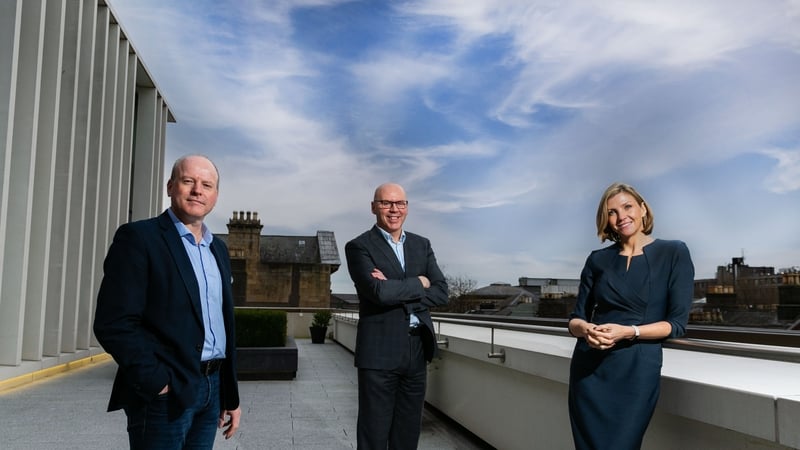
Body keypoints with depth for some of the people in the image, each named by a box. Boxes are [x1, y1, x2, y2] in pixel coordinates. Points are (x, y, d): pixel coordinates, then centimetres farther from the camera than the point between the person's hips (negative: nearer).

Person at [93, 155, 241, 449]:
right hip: (164, 394, -6)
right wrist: (160, 385, -18)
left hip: (211, 389, 7)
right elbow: (114, 324, -15)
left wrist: (231, 397, 14)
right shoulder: (138, 237, -8)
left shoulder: (218, 249, 14)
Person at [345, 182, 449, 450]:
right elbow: (378, 291, -20)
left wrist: (396, 291, -12)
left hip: (417, 350, 5)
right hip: (380, 351, -5)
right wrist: (418, 283, -6)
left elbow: (441, 292, 1)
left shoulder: (421, 245, 12)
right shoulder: (359, 247, -4)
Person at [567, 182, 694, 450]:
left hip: (637, 368, -3)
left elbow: (677, 323, -5)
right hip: (588, 368, 3)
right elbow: (576, 318, 8)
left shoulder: (674, 253, -1)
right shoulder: (598, 260, 8)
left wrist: (629, 332, -19)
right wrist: (585, 329, -16)